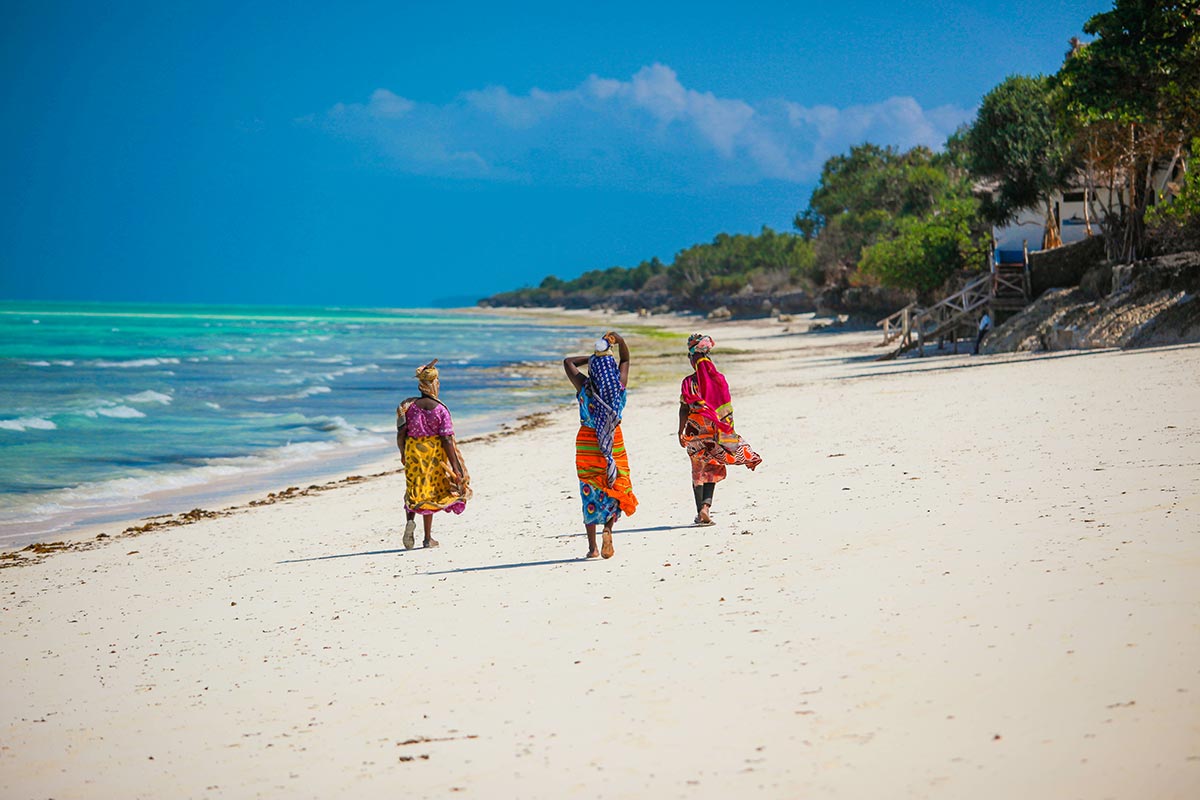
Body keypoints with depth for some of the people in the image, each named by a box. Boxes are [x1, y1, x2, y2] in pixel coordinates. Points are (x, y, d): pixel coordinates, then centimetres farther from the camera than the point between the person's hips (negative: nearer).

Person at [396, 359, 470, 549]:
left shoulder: (409, 406, -5)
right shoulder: (440, 410, -11)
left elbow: (401, 434, -3)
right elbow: (447, 440, -14)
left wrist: (402, 454, 15)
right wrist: (455, 468, -9)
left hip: (413, 451, 2)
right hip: (434, 452, -2)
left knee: (413, 490, 16)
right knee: (430, 491, 9)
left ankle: (410, 520, -14)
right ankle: (428, 538, 14)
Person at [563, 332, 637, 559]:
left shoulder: (584, 387, -11)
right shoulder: (618, 386, -9)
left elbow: (568, 362, 6)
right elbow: (625, 360, 10)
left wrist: (592, 357, 6)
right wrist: (620, 342, -1)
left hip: (587, 443, 0)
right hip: (614, 442, 0)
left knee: (590, 492, 7)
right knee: (615, 488, 12)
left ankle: (592, 546, 7)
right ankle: (608, 528, -15)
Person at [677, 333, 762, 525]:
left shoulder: (689, 383, -9)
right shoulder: (719, 379, -2)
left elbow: (684, 409, -10)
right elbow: (727, 407, 2)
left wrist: (681, 432, -2)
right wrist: (729, 430, 12)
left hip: (696, 433, -1)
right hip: (717, 432, 1)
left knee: (698, 471, 10)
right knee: (712, 470, 9)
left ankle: (700, 512, 10)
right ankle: (706, 504, -13)